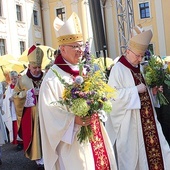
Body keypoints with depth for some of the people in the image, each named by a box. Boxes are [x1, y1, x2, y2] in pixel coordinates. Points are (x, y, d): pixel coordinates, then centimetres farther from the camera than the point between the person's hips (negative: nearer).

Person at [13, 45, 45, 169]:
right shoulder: (23, 80, 0)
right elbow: (15, 96, -1)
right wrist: (30, 92, -13)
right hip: (30, 114, -1)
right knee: (34, 136, 2)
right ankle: (39, 159, 12)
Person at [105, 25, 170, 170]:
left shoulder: (138, 68, 12)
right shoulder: (118, 69, -13)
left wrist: (152, 90, 2)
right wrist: (136, 90, -21)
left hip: (145, 120, 8)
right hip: (128, 122, -7)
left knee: (151, 146, 7)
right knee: (132, 153, 2)